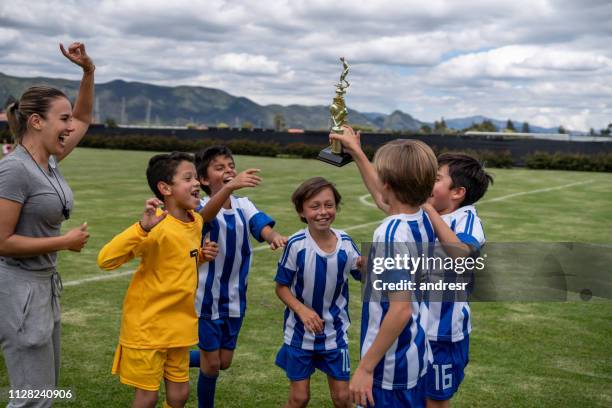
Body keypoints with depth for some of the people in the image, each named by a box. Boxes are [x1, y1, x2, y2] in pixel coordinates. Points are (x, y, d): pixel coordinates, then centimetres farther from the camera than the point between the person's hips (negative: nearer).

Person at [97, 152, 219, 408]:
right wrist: (143, 227, -42)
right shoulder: (158, 227, -23)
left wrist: (202, 255, 0)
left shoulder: (197, 221, 1)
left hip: (179, 325, 7)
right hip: (147, 325, -7)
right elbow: (106, 260, -32)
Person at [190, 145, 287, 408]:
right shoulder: (202, 208, -18)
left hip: (234, 298, 5)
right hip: (207, 297, -5)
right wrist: (230, 186, -62)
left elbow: (261, 225, -21)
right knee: (212, 364, 2)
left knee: (224, 362, 15)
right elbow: (206, 214, -43)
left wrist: (274, 236, -46)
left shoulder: (243, 205, -2)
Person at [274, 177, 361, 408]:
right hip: (300, 333, -2)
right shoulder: (296, 244, -18)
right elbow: (281, 287, -9)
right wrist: (301, 309, -25)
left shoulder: (345, 243, -9)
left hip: (335, 333, 2)